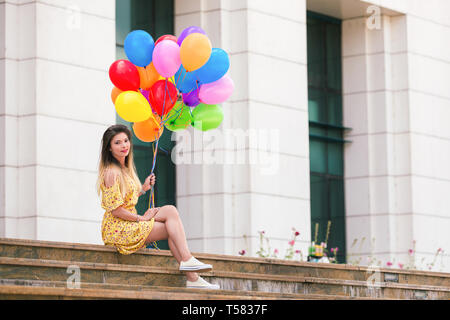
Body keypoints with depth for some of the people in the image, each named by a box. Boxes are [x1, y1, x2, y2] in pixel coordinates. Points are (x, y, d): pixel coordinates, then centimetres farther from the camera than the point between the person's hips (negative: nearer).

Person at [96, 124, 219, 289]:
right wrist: (141, 218, -12)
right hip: (117, 229, -9)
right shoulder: (111, 172, -14)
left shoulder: (125, 169, 16)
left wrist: (143, 188, 15)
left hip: (129, 224, 9)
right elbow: (115, 209, -18)